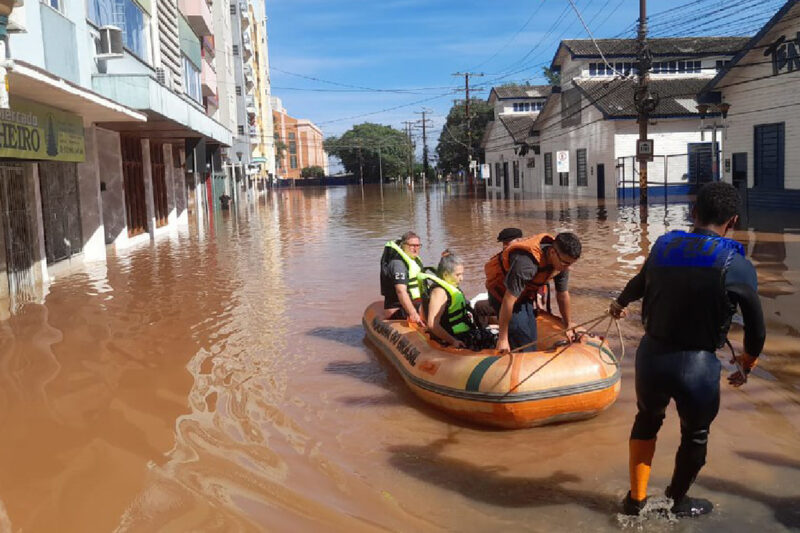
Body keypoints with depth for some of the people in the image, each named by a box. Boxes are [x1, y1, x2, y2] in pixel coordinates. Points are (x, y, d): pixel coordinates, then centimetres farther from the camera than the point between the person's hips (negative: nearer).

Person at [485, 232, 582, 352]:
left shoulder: (562, 262, -16)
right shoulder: (526, 263, -40)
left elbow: (563, 295, 1)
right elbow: (509, 300, -35)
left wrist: (568, 327, 10)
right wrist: (502, 338, -28)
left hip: (525, 292, 7)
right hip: (502, 291, -7)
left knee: (531, 338, 9)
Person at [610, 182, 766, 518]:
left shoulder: (663, 247, 2)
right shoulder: (736, 265, -9)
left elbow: (638, 284, 21)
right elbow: (756, 327, -1)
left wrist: (620, 304, 44)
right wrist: (746, 364, 20)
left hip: (651, 355, 3)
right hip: (698, 365, -3)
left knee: (647, 420, 30)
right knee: (695, 435, 24)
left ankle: (636, 499, 39)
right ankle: (677, 501, 45)